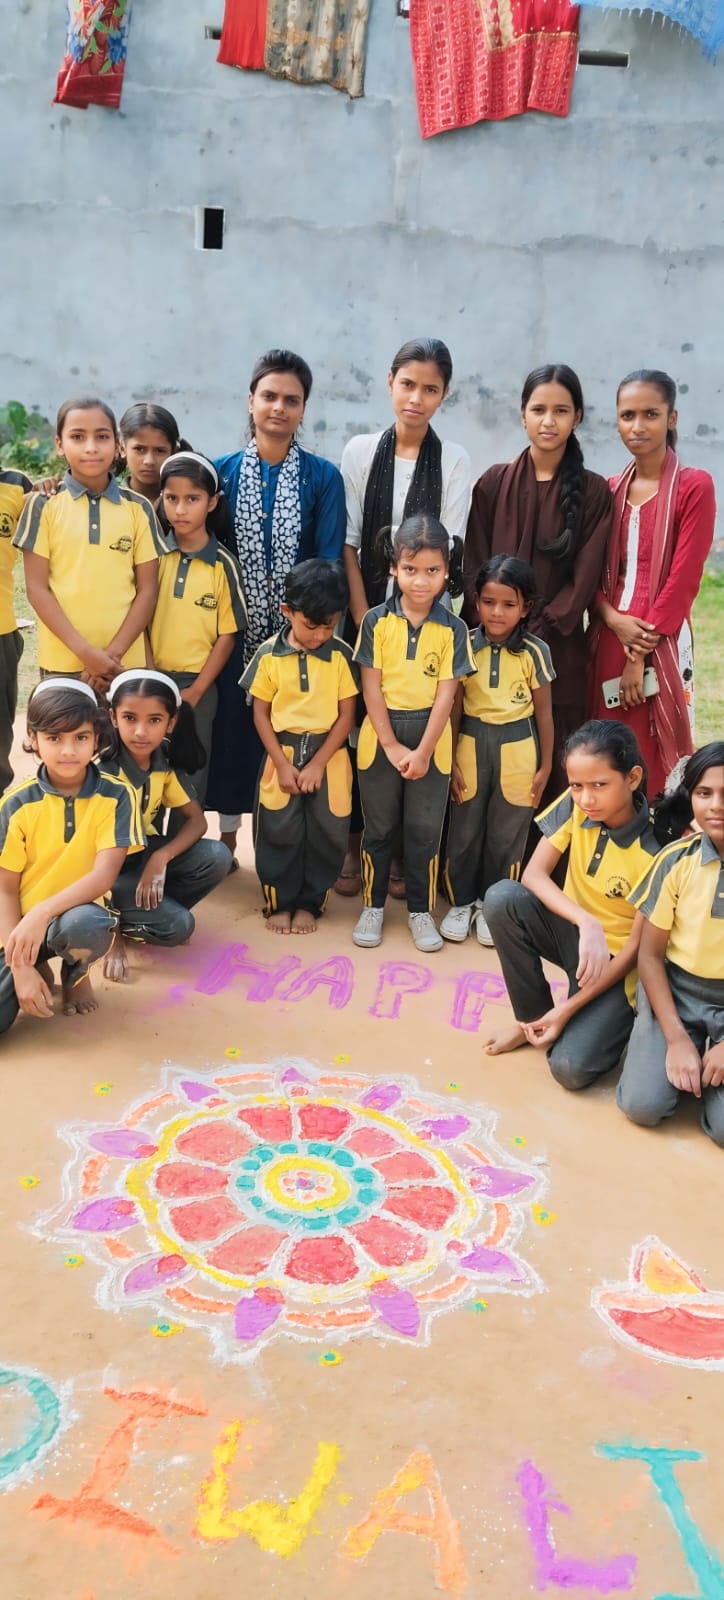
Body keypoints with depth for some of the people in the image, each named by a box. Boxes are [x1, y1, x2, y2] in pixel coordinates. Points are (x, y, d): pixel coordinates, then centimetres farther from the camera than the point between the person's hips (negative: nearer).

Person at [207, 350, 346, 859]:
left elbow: (329, 561, -5)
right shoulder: (222, 471, 2)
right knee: (232, 727, 8)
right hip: (236, 628, 1)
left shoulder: (323, 477, -2)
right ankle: (227, 838, 24)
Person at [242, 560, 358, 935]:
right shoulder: (269, 654, -5)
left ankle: (310, 903, 24)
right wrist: (283, 764, -8)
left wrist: (317, 764, -12)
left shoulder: (341, 656, -6)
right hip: (282, 755, 0)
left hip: (328, 757, 0)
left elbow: (346, 714, -5)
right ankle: (279, 903, 23)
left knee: (325, 834, 7)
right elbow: (261, 713, -1)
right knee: (279, 833, 7)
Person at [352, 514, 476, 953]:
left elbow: (445, 695, -7)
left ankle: (421, 909, 24)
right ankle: (373, 905, 27)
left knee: (425, 830, 10)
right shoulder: (376, 622, -5)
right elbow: (372, 688, -7)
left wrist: (422, 752, -14)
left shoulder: (453, 629, -5)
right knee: (379, 827, 13)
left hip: (430, 738, 0)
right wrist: (392, 746, -12)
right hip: (380, 737, 0)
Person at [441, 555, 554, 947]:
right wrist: (452, 761, -2)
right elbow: (454, 708, -1)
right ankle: (462, 901, 29)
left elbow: (544, 714, -1)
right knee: (464, 829, 11)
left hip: (517, 749, -1)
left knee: (506, 834, 10)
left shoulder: (535, 651, -8)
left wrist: (545, 767, 1)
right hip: (471, 744, 1)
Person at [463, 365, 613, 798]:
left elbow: (584, 579, -3)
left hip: (559, 649, -1)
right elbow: (474, 568, 3)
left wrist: (536, 634, -13)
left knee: (553, 761, 2)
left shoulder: (593, 491, 1)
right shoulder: (494, 483, 5)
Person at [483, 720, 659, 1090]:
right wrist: (587, 923, -35)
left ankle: (609, 1020, 10)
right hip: (573, 932, 5)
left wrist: (568, 1008, -20)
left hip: (616, 958, -4)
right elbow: (534, 874, -17)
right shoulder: (574, 806, -13)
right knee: (501, 898, -27)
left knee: (571, 1068, -25)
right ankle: (532, 1018, -6)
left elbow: (637, 944, -19)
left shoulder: (654, 849, -24)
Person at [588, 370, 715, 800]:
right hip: (608, 641, 5)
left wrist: (641, 655, -13)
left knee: (655, 764, -1)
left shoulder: (694, 486, -5)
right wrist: (612, 618, -10)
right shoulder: (610, 491, 12)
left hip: (661, 645, -5)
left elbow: (683, 580, -10)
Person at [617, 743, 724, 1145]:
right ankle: (684, 1057, 13)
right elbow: (649, 953, -3)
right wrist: (677, 1038, -11)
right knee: (642, 1104, -15)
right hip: (673, 991, 1)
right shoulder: (677, 860, -10)